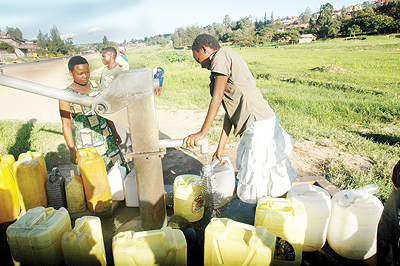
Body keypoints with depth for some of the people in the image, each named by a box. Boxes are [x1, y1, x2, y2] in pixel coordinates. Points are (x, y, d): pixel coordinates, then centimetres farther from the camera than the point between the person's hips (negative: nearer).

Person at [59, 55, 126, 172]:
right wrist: (72, 150, -10)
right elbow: (66, 124, -8)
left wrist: (114, 132, 12)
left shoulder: (94, 86, 5)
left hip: (106, 136, 5)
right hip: (86, 142, -4)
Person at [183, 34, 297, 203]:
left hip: (259, 124, -10)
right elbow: (230, 110, 15)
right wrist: (220, 147, 14)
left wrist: (202, 132, -10)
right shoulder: (229, 61, 20)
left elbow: (217, 98, -14)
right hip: (266, 120, 10)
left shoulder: (222, 54, -6)